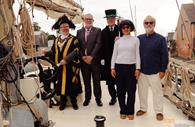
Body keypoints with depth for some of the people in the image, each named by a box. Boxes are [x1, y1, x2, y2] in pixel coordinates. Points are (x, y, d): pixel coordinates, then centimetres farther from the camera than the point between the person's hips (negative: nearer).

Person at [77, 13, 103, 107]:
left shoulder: (97, 31, 2)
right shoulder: (79, 32, 10)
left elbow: (98, 44, -7)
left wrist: (91, 56, -15)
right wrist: (82, 57, -8)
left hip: (95, 60, -2)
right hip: (83, 60, 2)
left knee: (96, 81, 5)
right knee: (86, 81, 10)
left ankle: (98, 98, 17)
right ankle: (87, 98, 22)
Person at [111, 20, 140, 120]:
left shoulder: (135, 40, 3)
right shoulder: (118, 40, 6)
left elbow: (137, 55, 1)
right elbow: (114, 55, 7)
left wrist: (137, 68, -5)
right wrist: (112, 68, 0)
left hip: (131, 67, -1)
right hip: (119, 67, 1)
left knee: (131, 91, 3)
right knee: (120, 91, 7)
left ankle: (130, 111, 18)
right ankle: (123, 111, 21)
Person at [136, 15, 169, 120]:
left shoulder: (160, 39, -5)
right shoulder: (139, 38, 5)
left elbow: (164, 56, -6)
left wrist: (163, 70, -9)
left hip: (155, 71, -3)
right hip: (141, 71, 4)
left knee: (157, 92, 7)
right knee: (142, 91, 13)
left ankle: (159, 111, 21)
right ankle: (143, 108, 30)